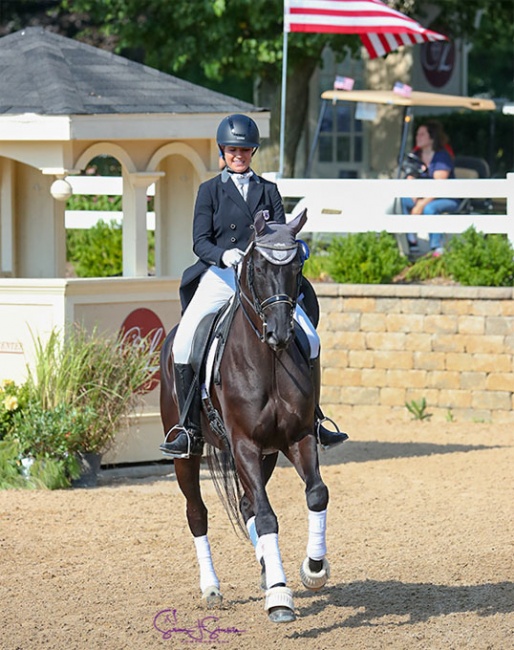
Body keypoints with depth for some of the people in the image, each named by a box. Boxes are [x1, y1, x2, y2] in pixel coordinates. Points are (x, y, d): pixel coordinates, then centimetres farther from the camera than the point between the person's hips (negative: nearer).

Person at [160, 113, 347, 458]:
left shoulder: (268, 191, 14)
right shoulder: (210, 191, 9)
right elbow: (201, 241, 0)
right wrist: (224, 255, -21)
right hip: (220, 277, -1)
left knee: (308, 337, -14)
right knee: (183, 343, -20)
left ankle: (313, 421, 1)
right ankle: (190, 431, -13)